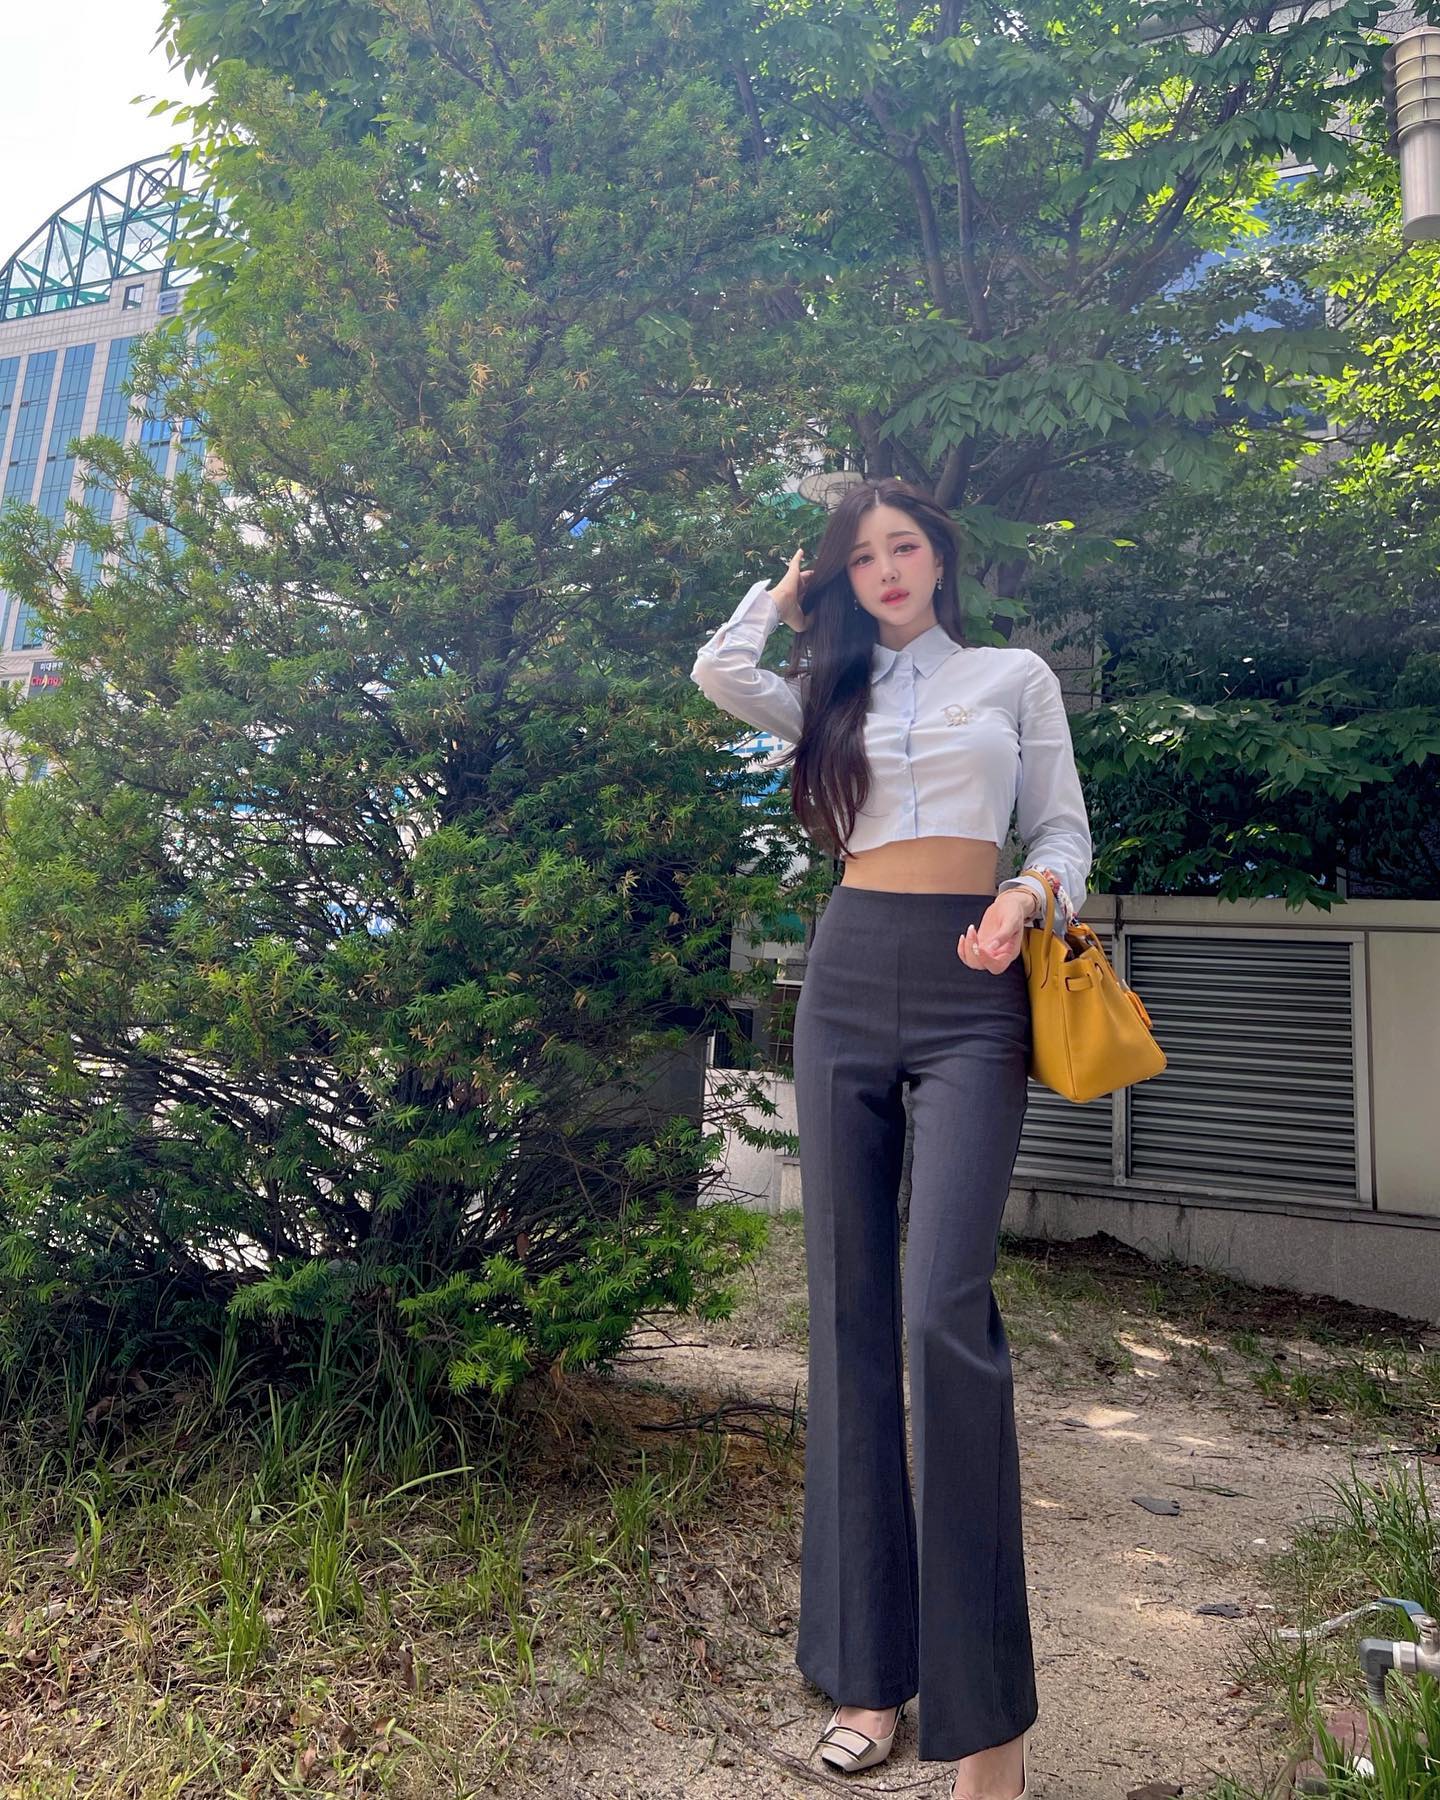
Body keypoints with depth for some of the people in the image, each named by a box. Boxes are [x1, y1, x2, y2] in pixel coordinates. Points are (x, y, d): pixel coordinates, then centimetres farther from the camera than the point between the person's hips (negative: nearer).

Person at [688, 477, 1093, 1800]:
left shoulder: (1017, 676, 13)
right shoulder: (835, 694, 18)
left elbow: (1066, 830, 10)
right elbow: (718, 671, 3)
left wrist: (1028, 897, -12)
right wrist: (792, 587, 19)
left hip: (970, 991, -3)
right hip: (848, 981, 3)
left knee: (945, 1306, -18)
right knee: (849, 1309, 2)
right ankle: (872, 1666, 14)